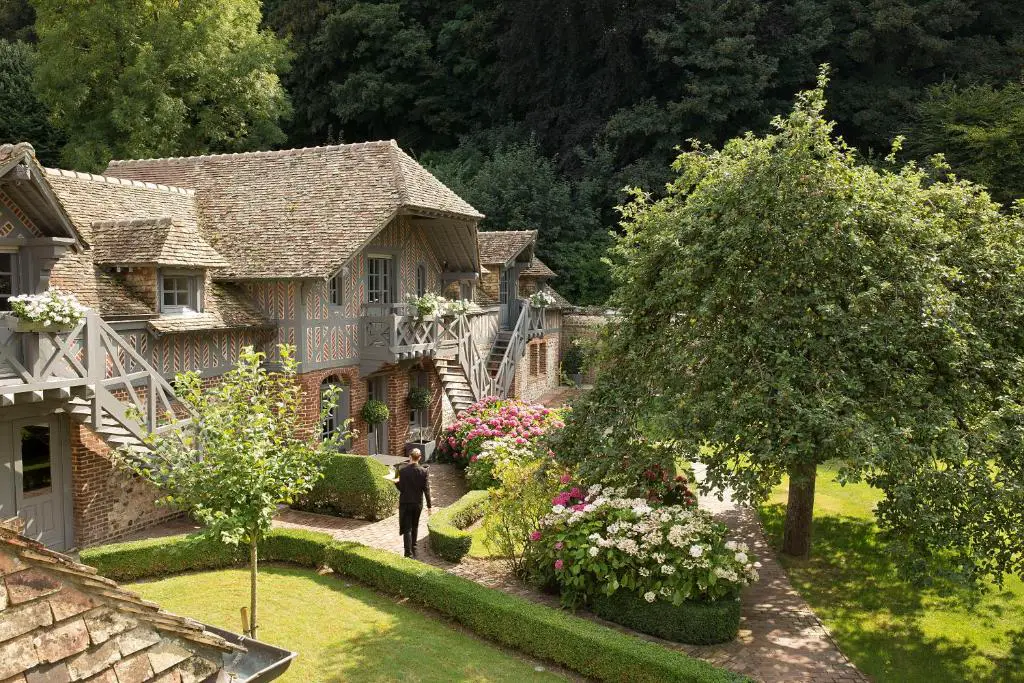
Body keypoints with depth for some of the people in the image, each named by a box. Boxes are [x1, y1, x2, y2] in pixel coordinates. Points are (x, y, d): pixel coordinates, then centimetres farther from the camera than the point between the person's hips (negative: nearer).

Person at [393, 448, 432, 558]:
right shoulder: (424, 471, -8)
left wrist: (396, 482, 11)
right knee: (414, 526, 20)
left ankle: (409, 553, -5)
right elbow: (426, 489, -7)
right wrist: (429, 506, -1)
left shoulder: (403, 470, -13)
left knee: (407, 529, 2)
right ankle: (413, 549, 31)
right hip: (418, 503, 2)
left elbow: (401, 488, -10)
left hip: (405, 503, -2)